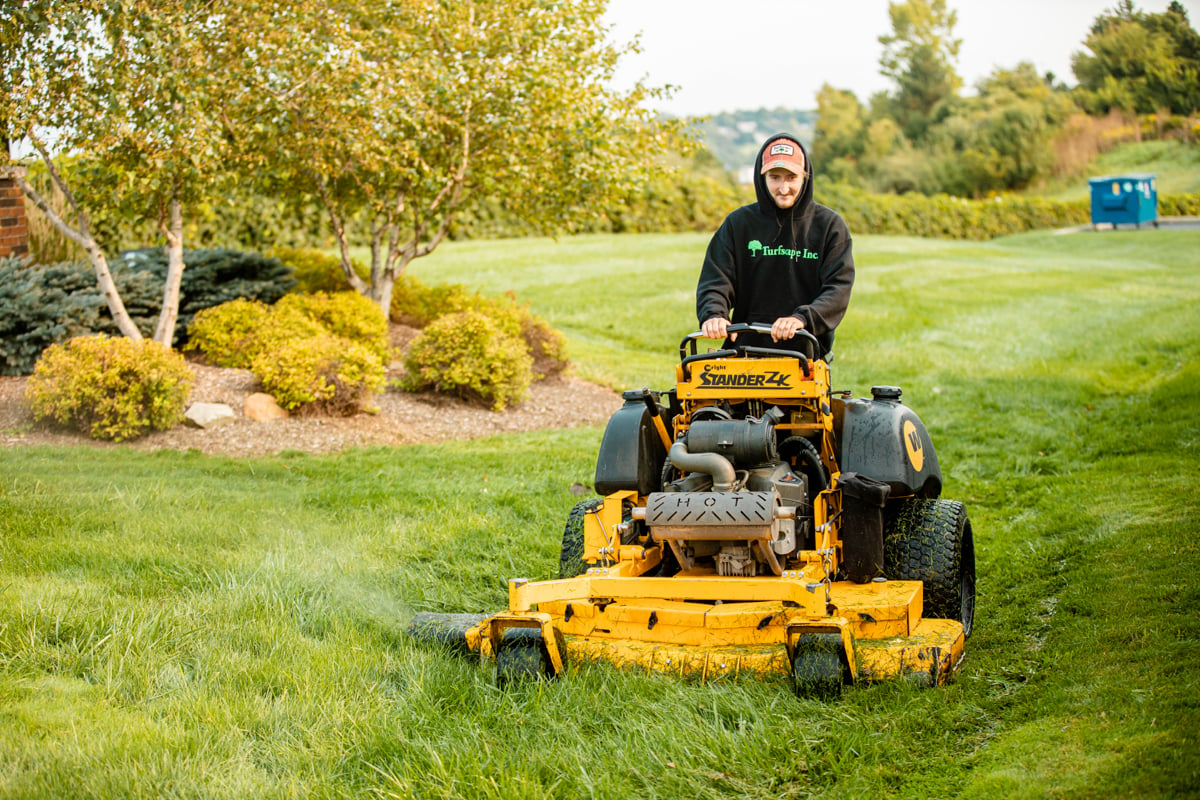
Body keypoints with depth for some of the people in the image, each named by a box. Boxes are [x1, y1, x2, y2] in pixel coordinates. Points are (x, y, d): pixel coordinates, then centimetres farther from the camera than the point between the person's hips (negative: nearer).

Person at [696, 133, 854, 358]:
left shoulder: (830, 225, 3)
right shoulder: (738, 223, 7)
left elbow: (838, 288, -7)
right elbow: (715, 281, 0)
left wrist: (802, 319, -26)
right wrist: (713, 315, -23)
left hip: (807, 357, -1)